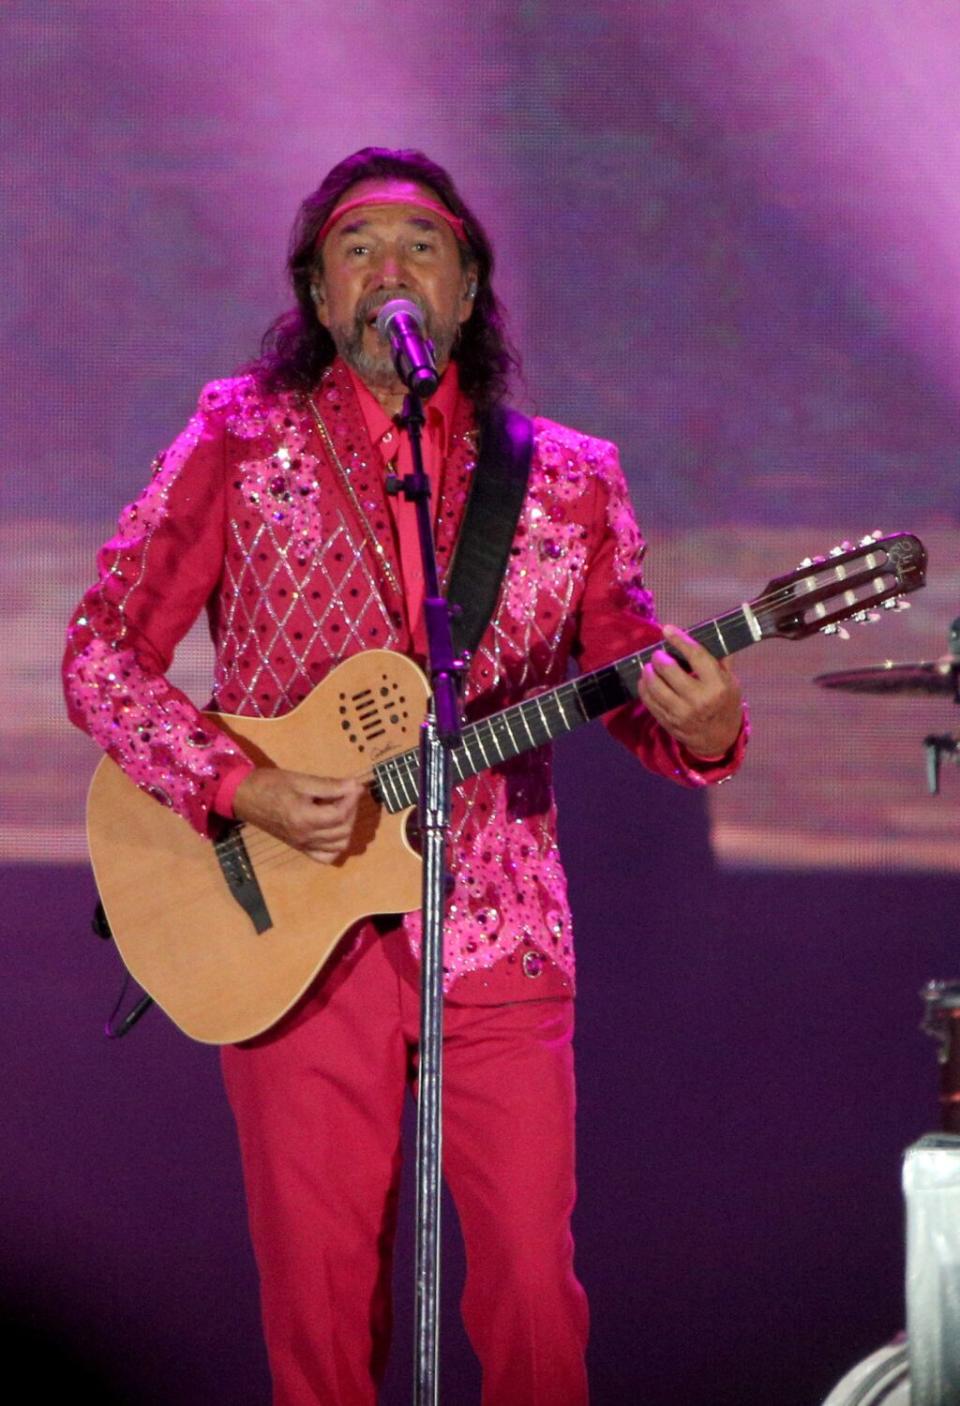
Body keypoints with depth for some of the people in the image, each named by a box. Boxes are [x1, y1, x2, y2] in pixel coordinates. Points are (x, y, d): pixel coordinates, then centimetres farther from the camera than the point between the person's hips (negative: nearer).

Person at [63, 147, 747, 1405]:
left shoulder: (565, 483, 6)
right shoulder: (242, 445, 1)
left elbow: (637, 685, 9)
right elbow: (103, 657, 0)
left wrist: (705, 732, -15)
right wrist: (238, 788, -14)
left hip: (498, 935, 1)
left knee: (532, 1285, -4)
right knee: (323, 1302, 1)